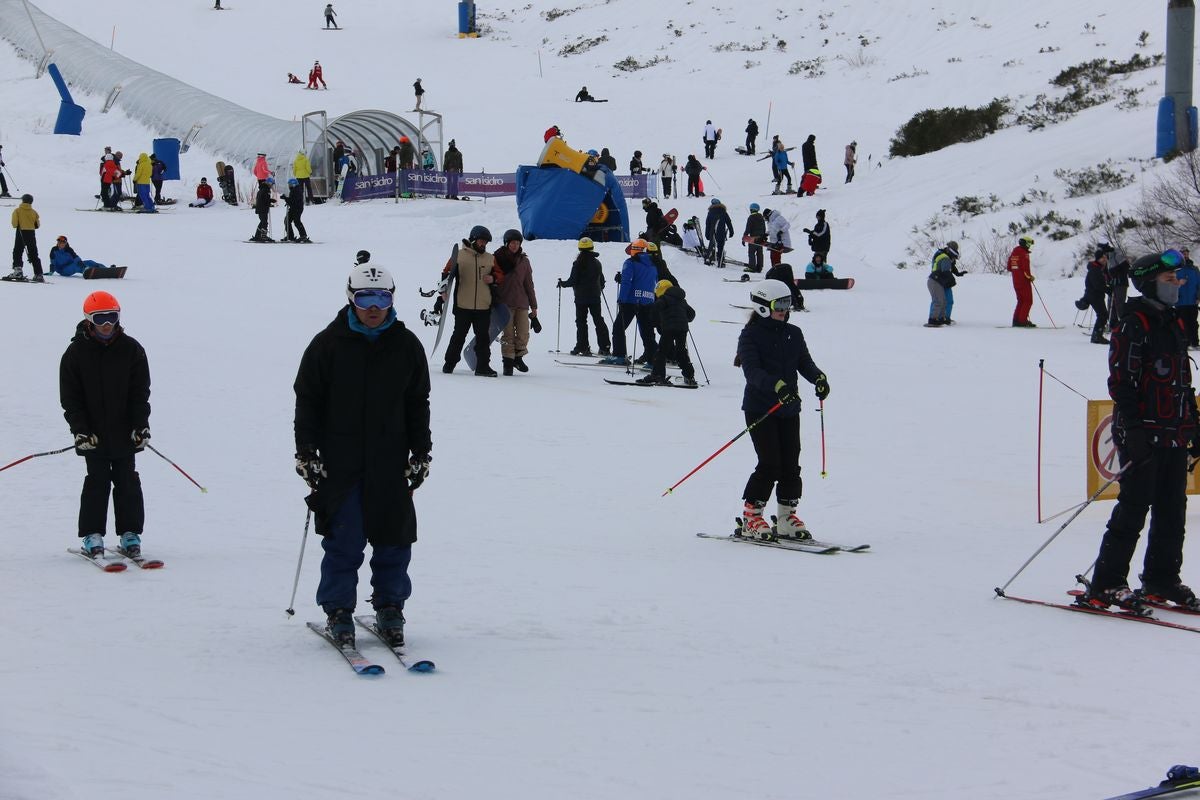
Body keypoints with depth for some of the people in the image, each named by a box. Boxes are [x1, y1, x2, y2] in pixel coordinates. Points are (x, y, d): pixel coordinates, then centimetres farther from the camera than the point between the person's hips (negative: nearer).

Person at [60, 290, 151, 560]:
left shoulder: (131, 349, 1)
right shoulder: (76, 352, -2)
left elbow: (140, 393, 3)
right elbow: (70, 397, -2)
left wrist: (141, 426, -5)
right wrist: (80, 429, -11)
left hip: (125, 432, 1)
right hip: (93, 434, -1)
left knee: (127, 482, 4)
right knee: (97, 482, -1)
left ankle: (130, 534, 13)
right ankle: (92, 536, 6)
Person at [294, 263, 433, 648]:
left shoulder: (406, 346, 6)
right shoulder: (328, 344, -1)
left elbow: (418, 404, 13)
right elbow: (307, 400, 2)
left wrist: (421, 454, 8)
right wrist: (306, 453, -3)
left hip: (391, 463, 2)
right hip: (339, 462, -2)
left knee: (394, 538, 5)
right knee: (343, 542, -3)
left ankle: (390, 608, 18)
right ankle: (338, 611, 8)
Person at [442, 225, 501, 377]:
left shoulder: (490, 259, 10)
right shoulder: (459, 255, 0)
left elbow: (500, 274, 19)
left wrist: (493, 278, -4)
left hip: (484, 307, 3)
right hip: (463, 306, -3)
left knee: (483, 337, 2)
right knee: (459, 336, 4)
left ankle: (482, 366, 6)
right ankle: (449, 364, 17)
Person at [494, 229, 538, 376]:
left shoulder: (523, 261, 11)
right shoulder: (497, 258, 2)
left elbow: (529, 284, 14)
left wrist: (534, 306, 13)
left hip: (522, 303, 3)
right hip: (504, 302, -3)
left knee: (523, 333, -1)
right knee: (508, 334, -4)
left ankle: (518, 357, 21)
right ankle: (508, 362, 3)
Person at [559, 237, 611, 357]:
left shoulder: (578, 263, -12)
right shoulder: (597, 263, 3)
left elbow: (573, 281, -14)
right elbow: (601, 280, 11)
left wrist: (562, 284, 5)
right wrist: (600, 287, 33)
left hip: (581, 297, -4)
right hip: (595, 296, 4)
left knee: (581, 321, 3)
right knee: (599, 321, 9)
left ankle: (583, 347, -2)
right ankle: (605, 347, 5)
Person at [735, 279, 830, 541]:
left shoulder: (793, 334, 11)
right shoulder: (750, 335, -6)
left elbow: (804, 362, 7)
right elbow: (752, 371, -18)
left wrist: (819, 378, -16)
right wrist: (777, 386, -34)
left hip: (789, 408, 5)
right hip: (760, 408, -5)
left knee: (791, 464, 4)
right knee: (770, 464, -12)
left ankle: (787, 517, 15)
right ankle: (750, 518, -1)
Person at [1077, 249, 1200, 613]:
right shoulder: (1133, 325, -9)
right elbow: (1121, 382, -15)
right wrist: (1134, 430, -22)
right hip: (1143, 435, -8)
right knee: (1134, 508, -9)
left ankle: (1161, 578, 23)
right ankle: (1105, 585, -6)